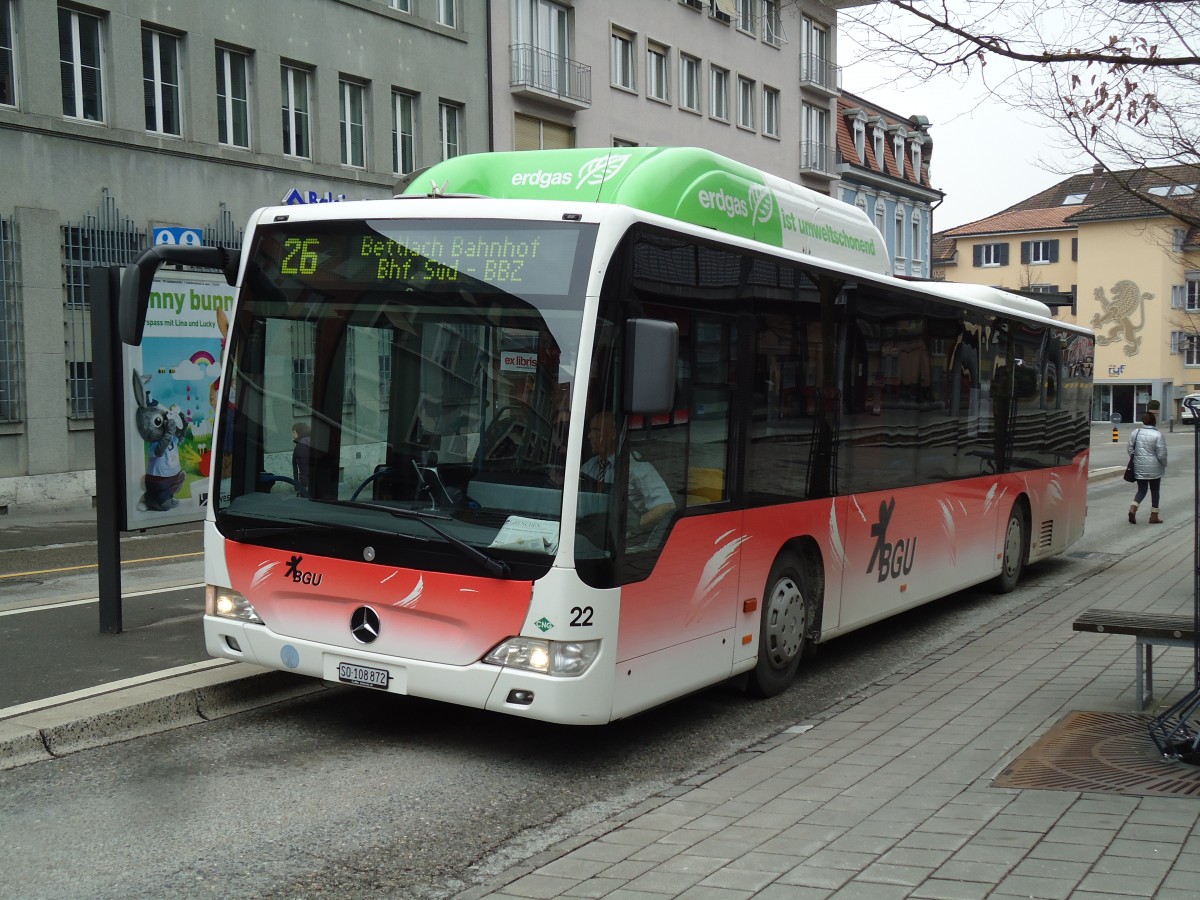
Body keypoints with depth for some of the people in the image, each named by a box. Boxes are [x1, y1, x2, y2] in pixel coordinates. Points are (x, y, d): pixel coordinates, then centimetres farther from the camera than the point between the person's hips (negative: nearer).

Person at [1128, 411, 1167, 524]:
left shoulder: (1135, 433, 1)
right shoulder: (1158, 435, -13)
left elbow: (1130, 450, 7)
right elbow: (1162, 454, -12)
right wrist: (1164, 465, 6)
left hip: (1139, 468, 4)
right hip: (1154, 468, -3)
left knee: (1141, 490, 13)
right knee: (1155, 491, 11)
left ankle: (1133, 508, -11)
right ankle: (1154, 516, 16)